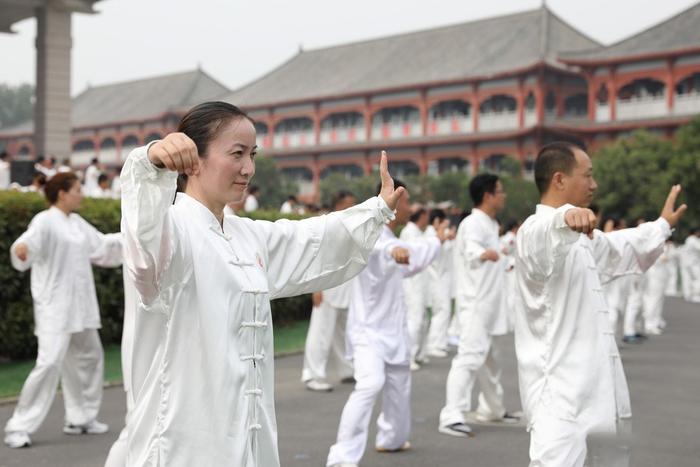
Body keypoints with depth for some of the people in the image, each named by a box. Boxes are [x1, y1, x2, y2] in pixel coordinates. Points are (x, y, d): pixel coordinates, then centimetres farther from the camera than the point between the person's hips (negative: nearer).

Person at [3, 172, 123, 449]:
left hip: (80, 306, 9)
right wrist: (20, 249, -53)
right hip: (54, 307, -9)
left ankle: (80, 419, 34)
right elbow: (29, 244, -31)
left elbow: (101, 247, 23)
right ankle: (20, 427, -7)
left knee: (89, 357, 19)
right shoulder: (45, 221, -13)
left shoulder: (77, 223, 11)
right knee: (50, 363, -18)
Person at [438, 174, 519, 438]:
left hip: (490, 304, 10)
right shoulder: (473, 224, -16)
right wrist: (484, 254, -59)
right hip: (476, 304, -10)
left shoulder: (489, 225, 15)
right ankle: (451, 416, -20)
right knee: (469, 357, -18)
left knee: (492, 358, 21)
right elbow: (471, 250, -39)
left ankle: (492, 408, 37)